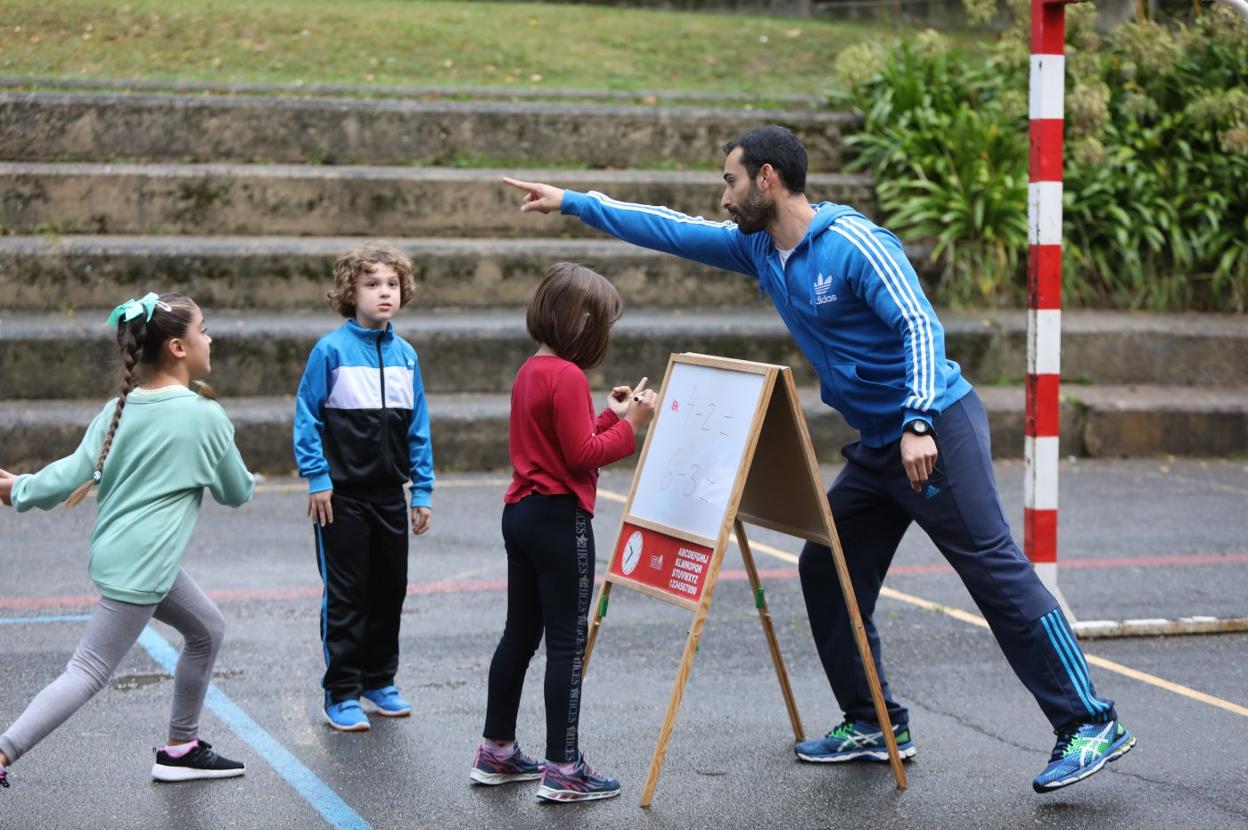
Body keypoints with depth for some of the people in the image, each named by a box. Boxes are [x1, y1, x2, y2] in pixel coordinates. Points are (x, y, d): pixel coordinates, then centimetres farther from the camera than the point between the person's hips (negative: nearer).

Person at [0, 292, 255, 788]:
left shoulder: (118, 409, 4)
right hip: (138, 569, -8)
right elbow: (236, 493, 0)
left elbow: (73, 474, -4)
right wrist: (243, 478, 21)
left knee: (207, 631, 22)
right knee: (88, 674, -4)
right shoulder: (205, 416, -12)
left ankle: (180, 749, 30)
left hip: (117, 552, 8)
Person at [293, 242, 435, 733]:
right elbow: (307, 416, -7)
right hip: (342, 495, -5)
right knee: (345, 596, 0)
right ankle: (341, 694, 7)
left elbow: (418, 427, 9)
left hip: (391, 497, 5)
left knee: (390, 590, 12)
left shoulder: (405, 355, 5)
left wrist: (422, 490, 7)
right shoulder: (331, 350, -9)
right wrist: (317, 478, -11)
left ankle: (379, 681, 26)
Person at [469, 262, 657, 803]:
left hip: (521, 514, 9)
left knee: (520, 633, 17)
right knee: (566, 642, -3)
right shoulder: (568, 377, -17)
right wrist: (628, 425, -9)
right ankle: (562, 769, 0)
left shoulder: (531, 371, 11)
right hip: (560, 519, -9)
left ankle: (497, 752, 25)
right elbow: (583, 456, -18)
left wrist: (608, 415, 12)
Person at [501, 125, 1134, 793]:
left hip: (936, 431, -9)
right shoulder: (760, 250, 8)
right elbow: (669, 231, 15)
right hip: (876, 446, 9)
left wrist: (918, 424, -33)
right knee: (826, 570, 10)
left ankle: (1089, 725, -10)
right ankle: (873, 725, 19)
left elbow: (920, 326, -23)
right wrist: (571, 202, 16)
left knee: (996, 571, -12)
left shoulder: (852, 243, -17)